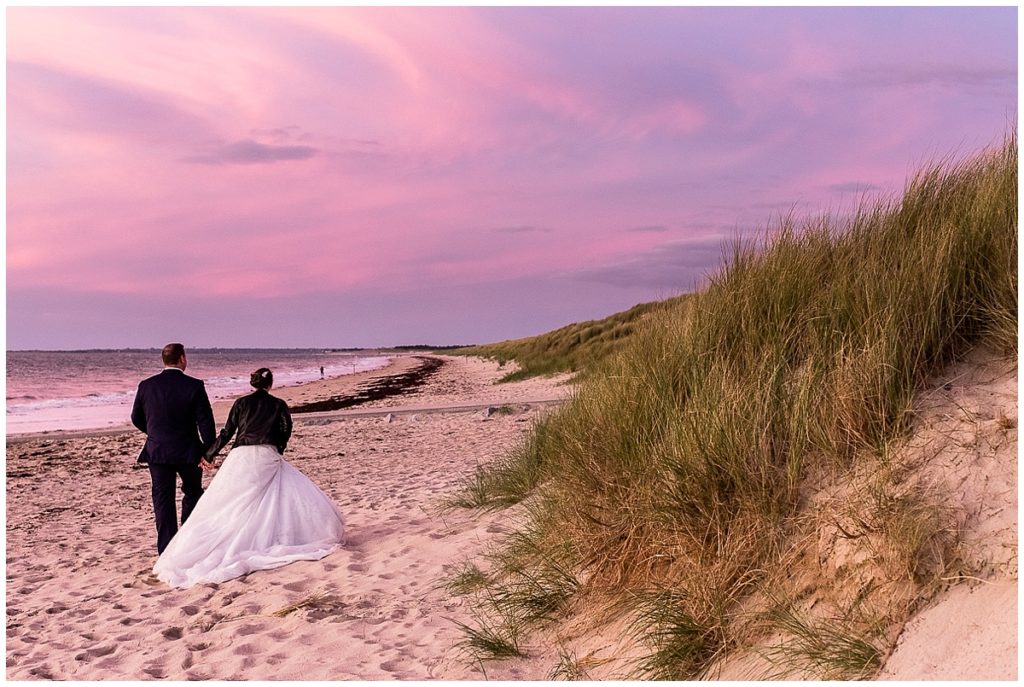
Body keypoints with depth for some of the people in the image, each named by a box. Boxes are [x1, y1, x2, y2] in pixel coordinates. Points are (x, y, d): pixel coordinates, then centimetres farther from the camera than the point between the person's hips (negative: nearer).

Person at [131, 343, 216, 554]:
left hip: (157, 452, 2)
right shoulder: (194, 386, -11)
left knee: (163, 500, 8)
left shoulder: (146, 385, -2)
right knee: (193, 493, 18)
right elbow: (205, 421, -11)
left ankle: (167, 551, 9)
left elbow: (136, 418, 9)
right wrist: (209, 451, -3)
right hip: (188, 452, -2)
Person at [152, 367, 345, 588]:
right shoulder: (279, 404, 11)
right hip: (267, 457, -2)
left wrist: (209, 455, 18)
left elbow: (227, 433, 10)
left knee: (225, 506, 4)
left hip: (241, 456, 2)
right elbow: (285, 430, 1)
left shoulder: (241, 403, 13)